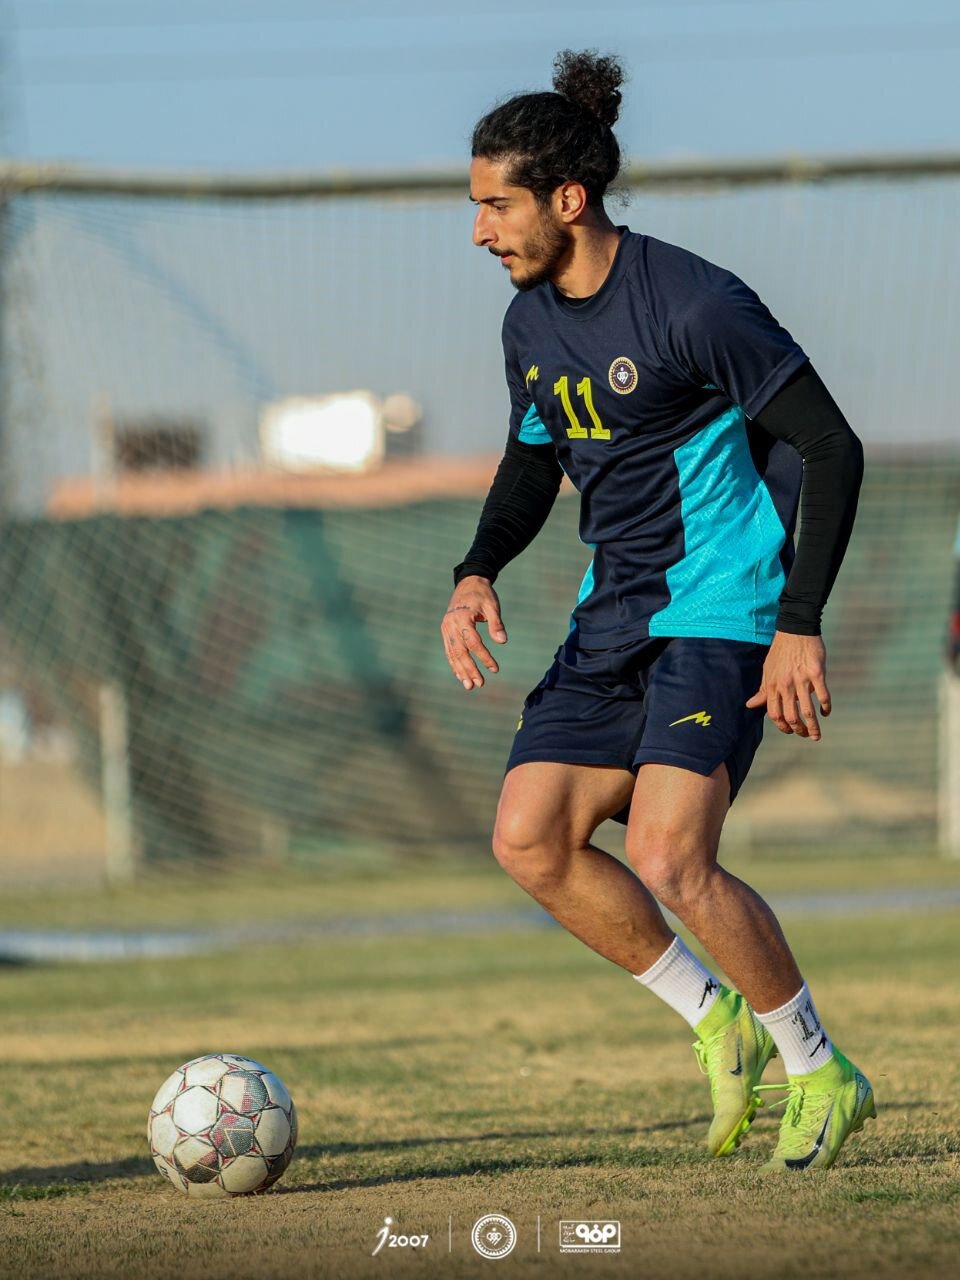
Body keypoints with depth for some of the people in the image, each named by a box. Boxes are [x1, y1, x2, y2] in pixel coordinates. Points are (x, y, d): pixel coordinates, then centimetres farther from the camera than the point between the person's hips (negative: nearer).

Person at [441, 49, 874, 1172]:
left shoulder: (693, 304, -18)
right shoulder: (531, 322, 7)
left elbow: (830, 450, -15)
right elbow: (531, 467, 22)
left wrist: (800, 625, -19)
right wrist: (477, 574, 2)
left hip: (721, 616, -8)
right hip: (613, 619, 8)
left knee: (668, 862, -20)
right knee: (529, 839, -4)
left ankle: (822, 1075, 1)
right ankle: (717, 1019, 14)